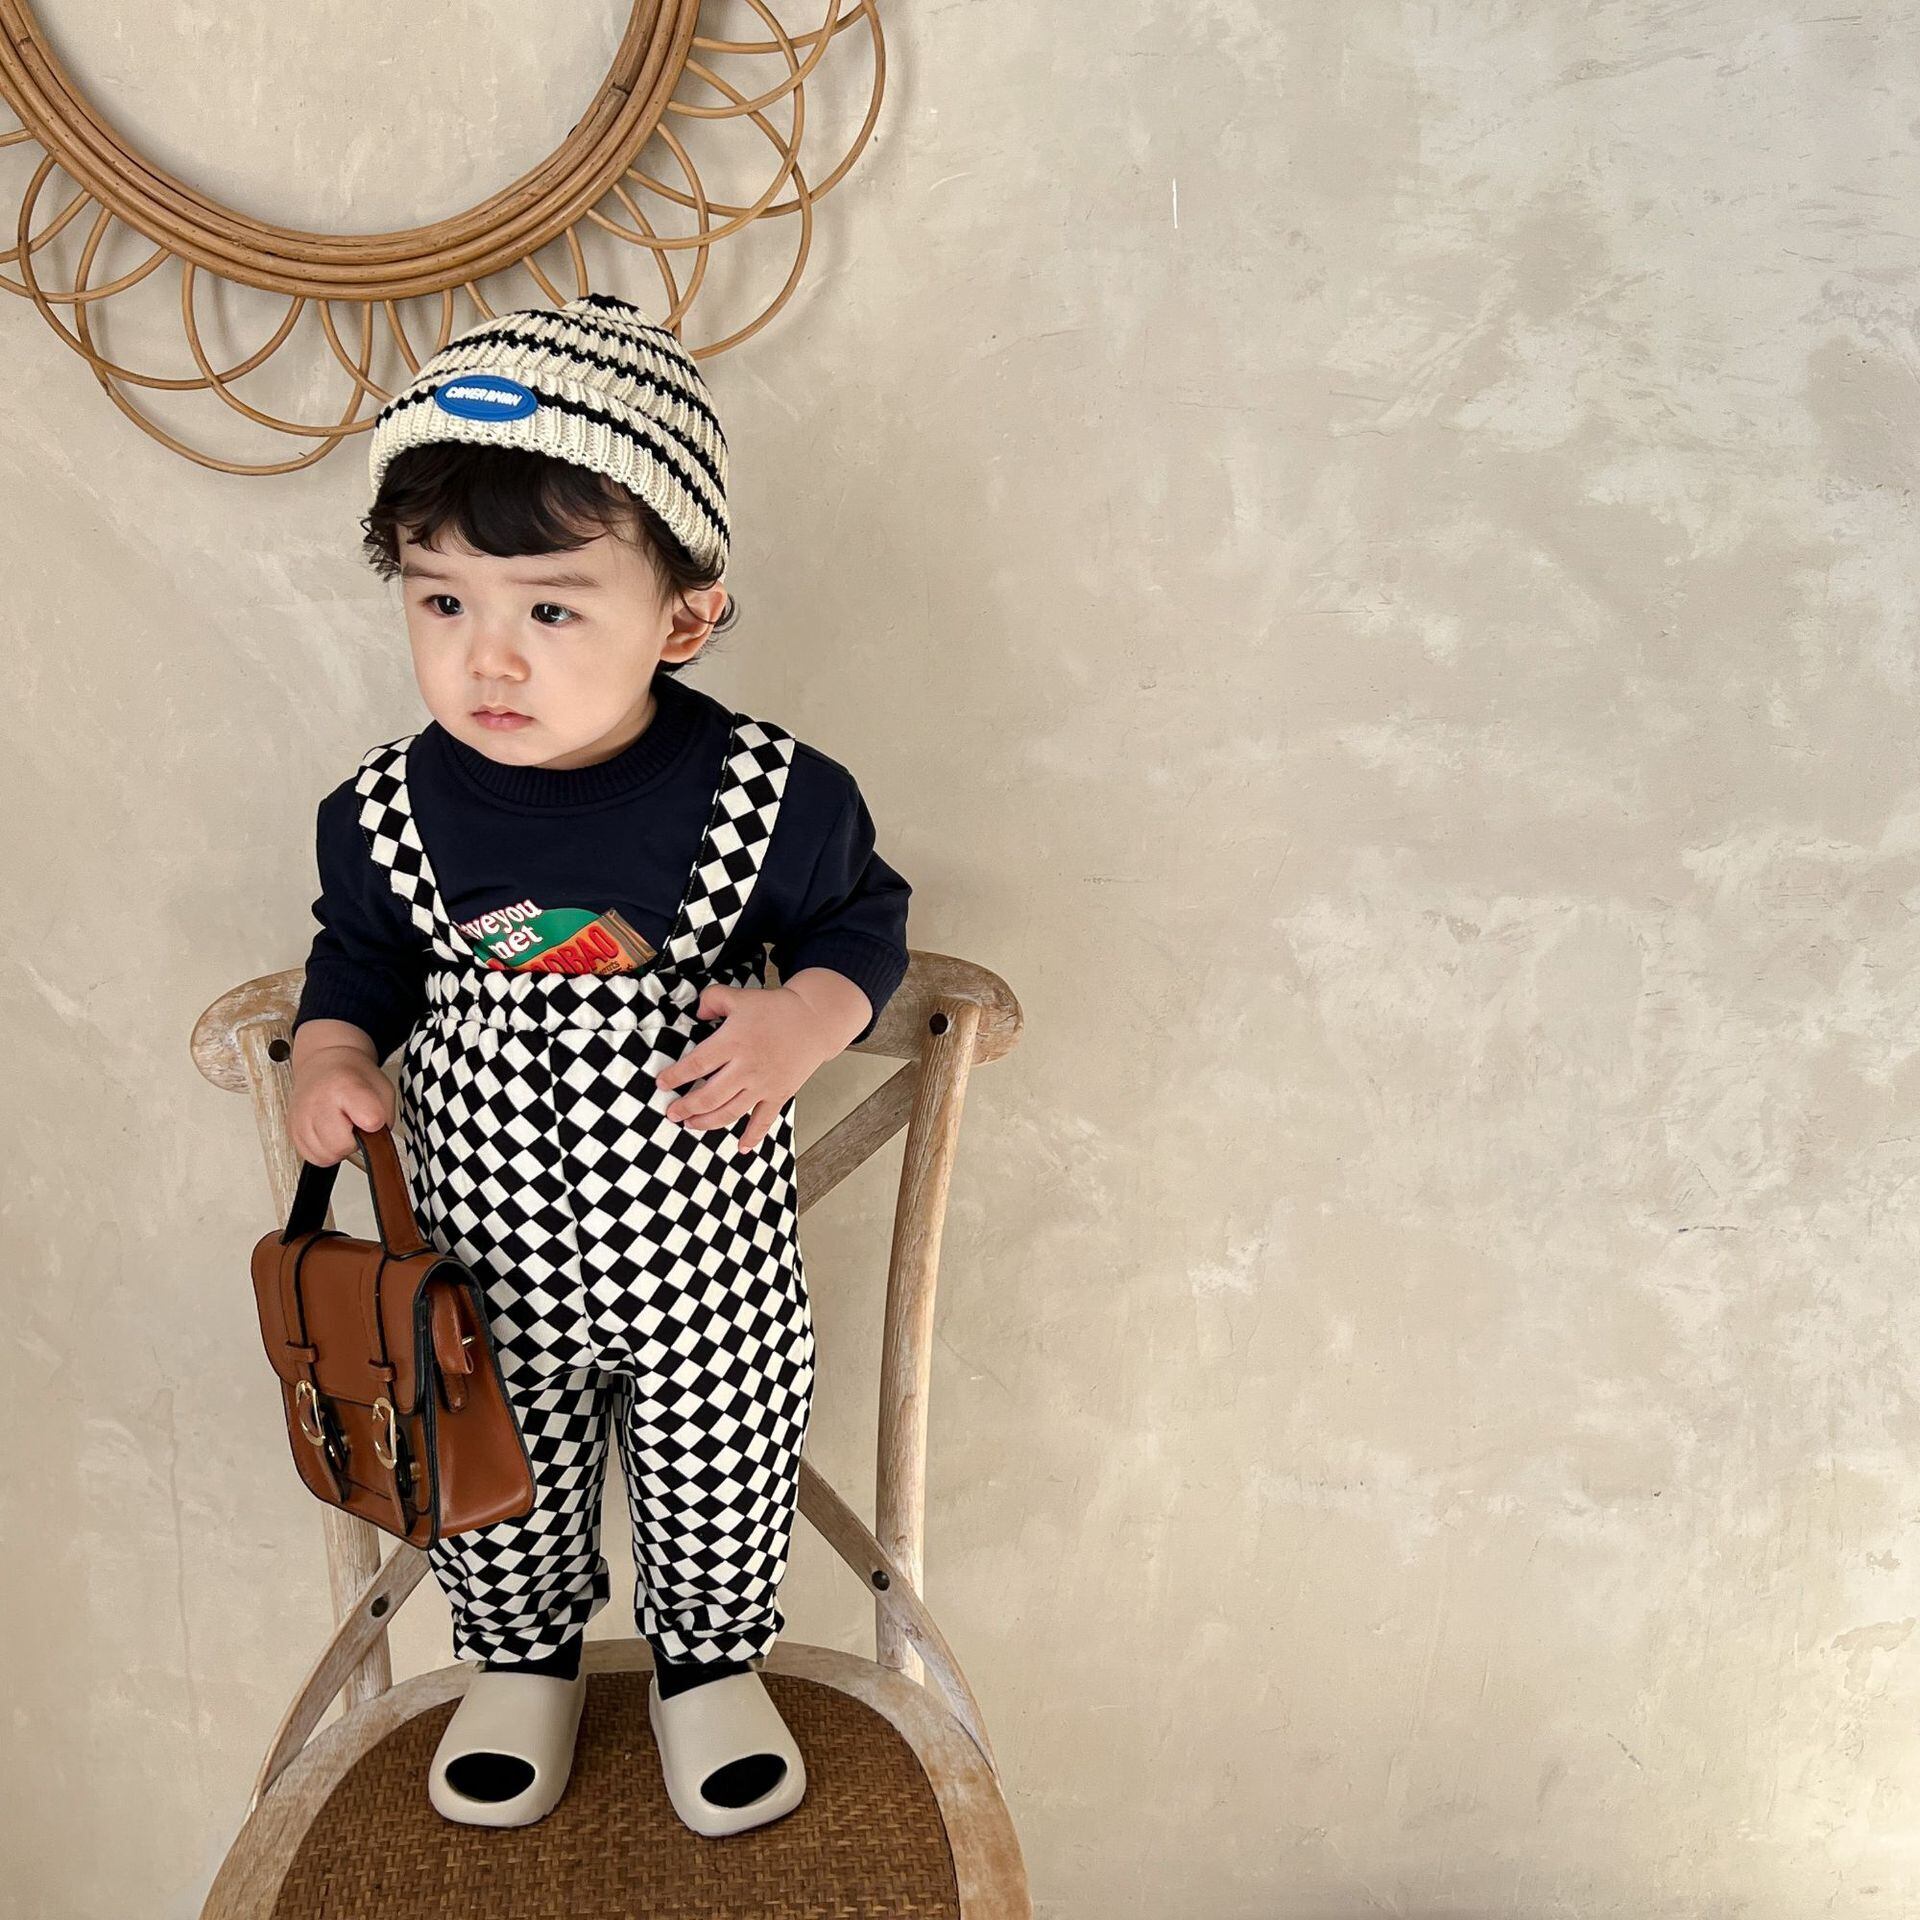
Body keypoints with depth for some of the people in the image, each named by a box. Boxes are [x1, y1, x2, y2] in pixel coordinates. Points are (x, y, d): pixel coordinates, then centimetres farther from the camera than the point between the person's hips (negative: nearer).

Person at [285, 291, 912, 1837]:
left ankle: (712, 1658, 51)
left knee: (720, 1473, 21)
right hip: (488, 1247, 2)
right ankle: (523, 1656, 54)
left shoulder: (770, 795, -20)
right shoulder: (387, 811, -12)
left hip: (706, 1245, -1)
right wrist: (332, 1055, -10)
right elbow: (360, 950, 8)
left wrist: (808, 1017, -22)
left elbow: (863, 920, -2)